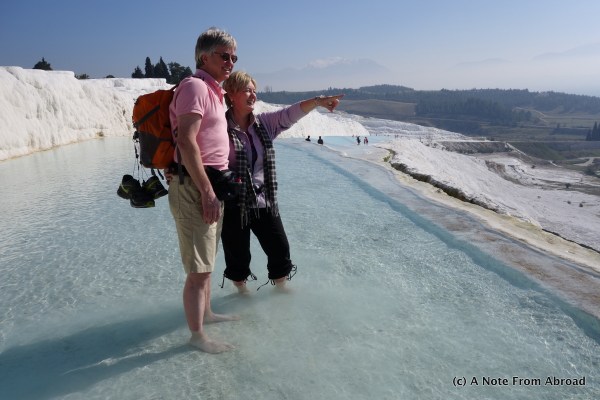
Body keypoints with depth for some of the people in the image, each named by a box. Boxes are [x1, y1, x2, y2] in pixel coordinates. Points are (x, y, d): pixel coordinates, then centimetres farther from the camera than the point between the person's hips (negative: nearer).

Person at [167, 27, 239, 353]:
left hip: (211, 185, 10)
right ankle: (197, 335, 10)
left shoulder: (213, 91, 19)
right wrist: (207, 191, -23)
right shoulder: (195, 86, -12)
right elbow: (186, 142, -22)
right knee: (199, 269, -2)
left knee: (206, 260, 20)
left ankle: (205, 313, 35)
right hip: (194, 186, -10)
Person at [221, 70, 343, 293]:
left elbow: (290, 114, -9)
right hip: (233, 204, -5)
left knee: (280, 249, 13)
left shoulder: (264, 122, 3)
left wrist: (317, 101, -23)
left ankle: (280, 287, 37)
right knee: (238, 255, 11)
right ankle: (242, 291, 37)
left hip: (264, 201, 5)